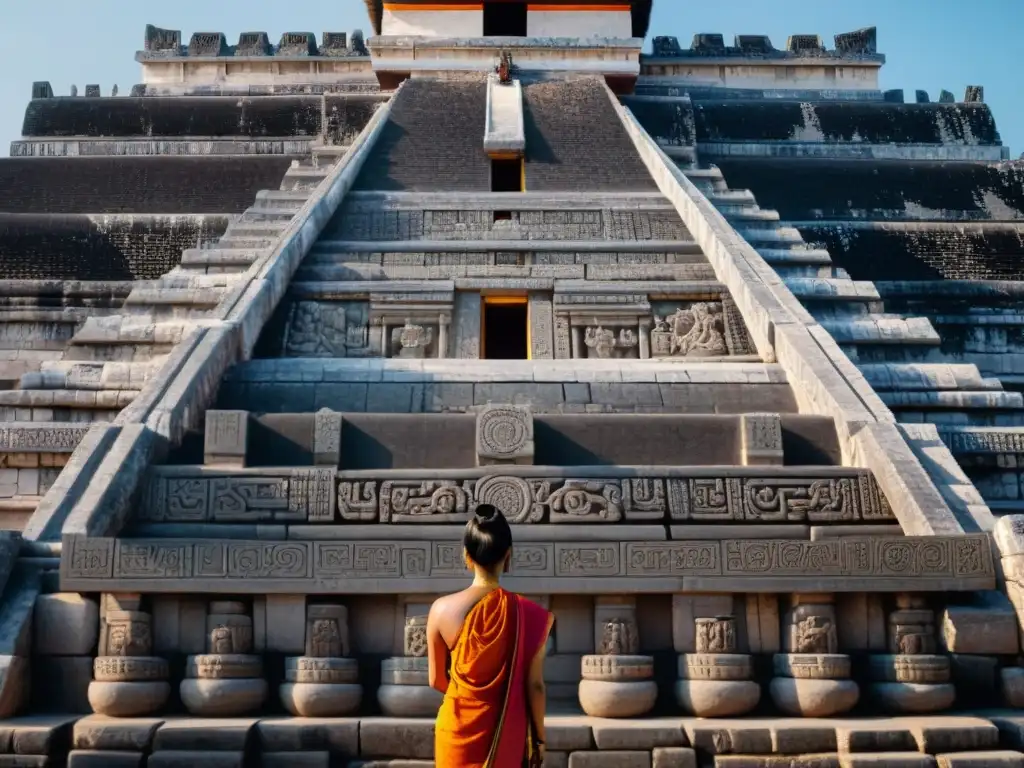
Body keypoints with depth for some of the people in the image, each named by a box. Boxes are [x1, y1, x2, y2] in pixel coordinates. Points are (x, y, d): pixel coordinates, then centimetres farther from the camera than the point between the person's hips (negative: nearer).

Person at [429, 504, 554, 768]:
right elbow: (534, 686, -9)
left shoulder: (442, 610, -13)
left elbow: (436, 680, -2)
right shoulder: (529, 614, -16)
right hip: (506, 734, 0)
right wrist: (539, 738, 5)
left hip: (458, 730, 1)